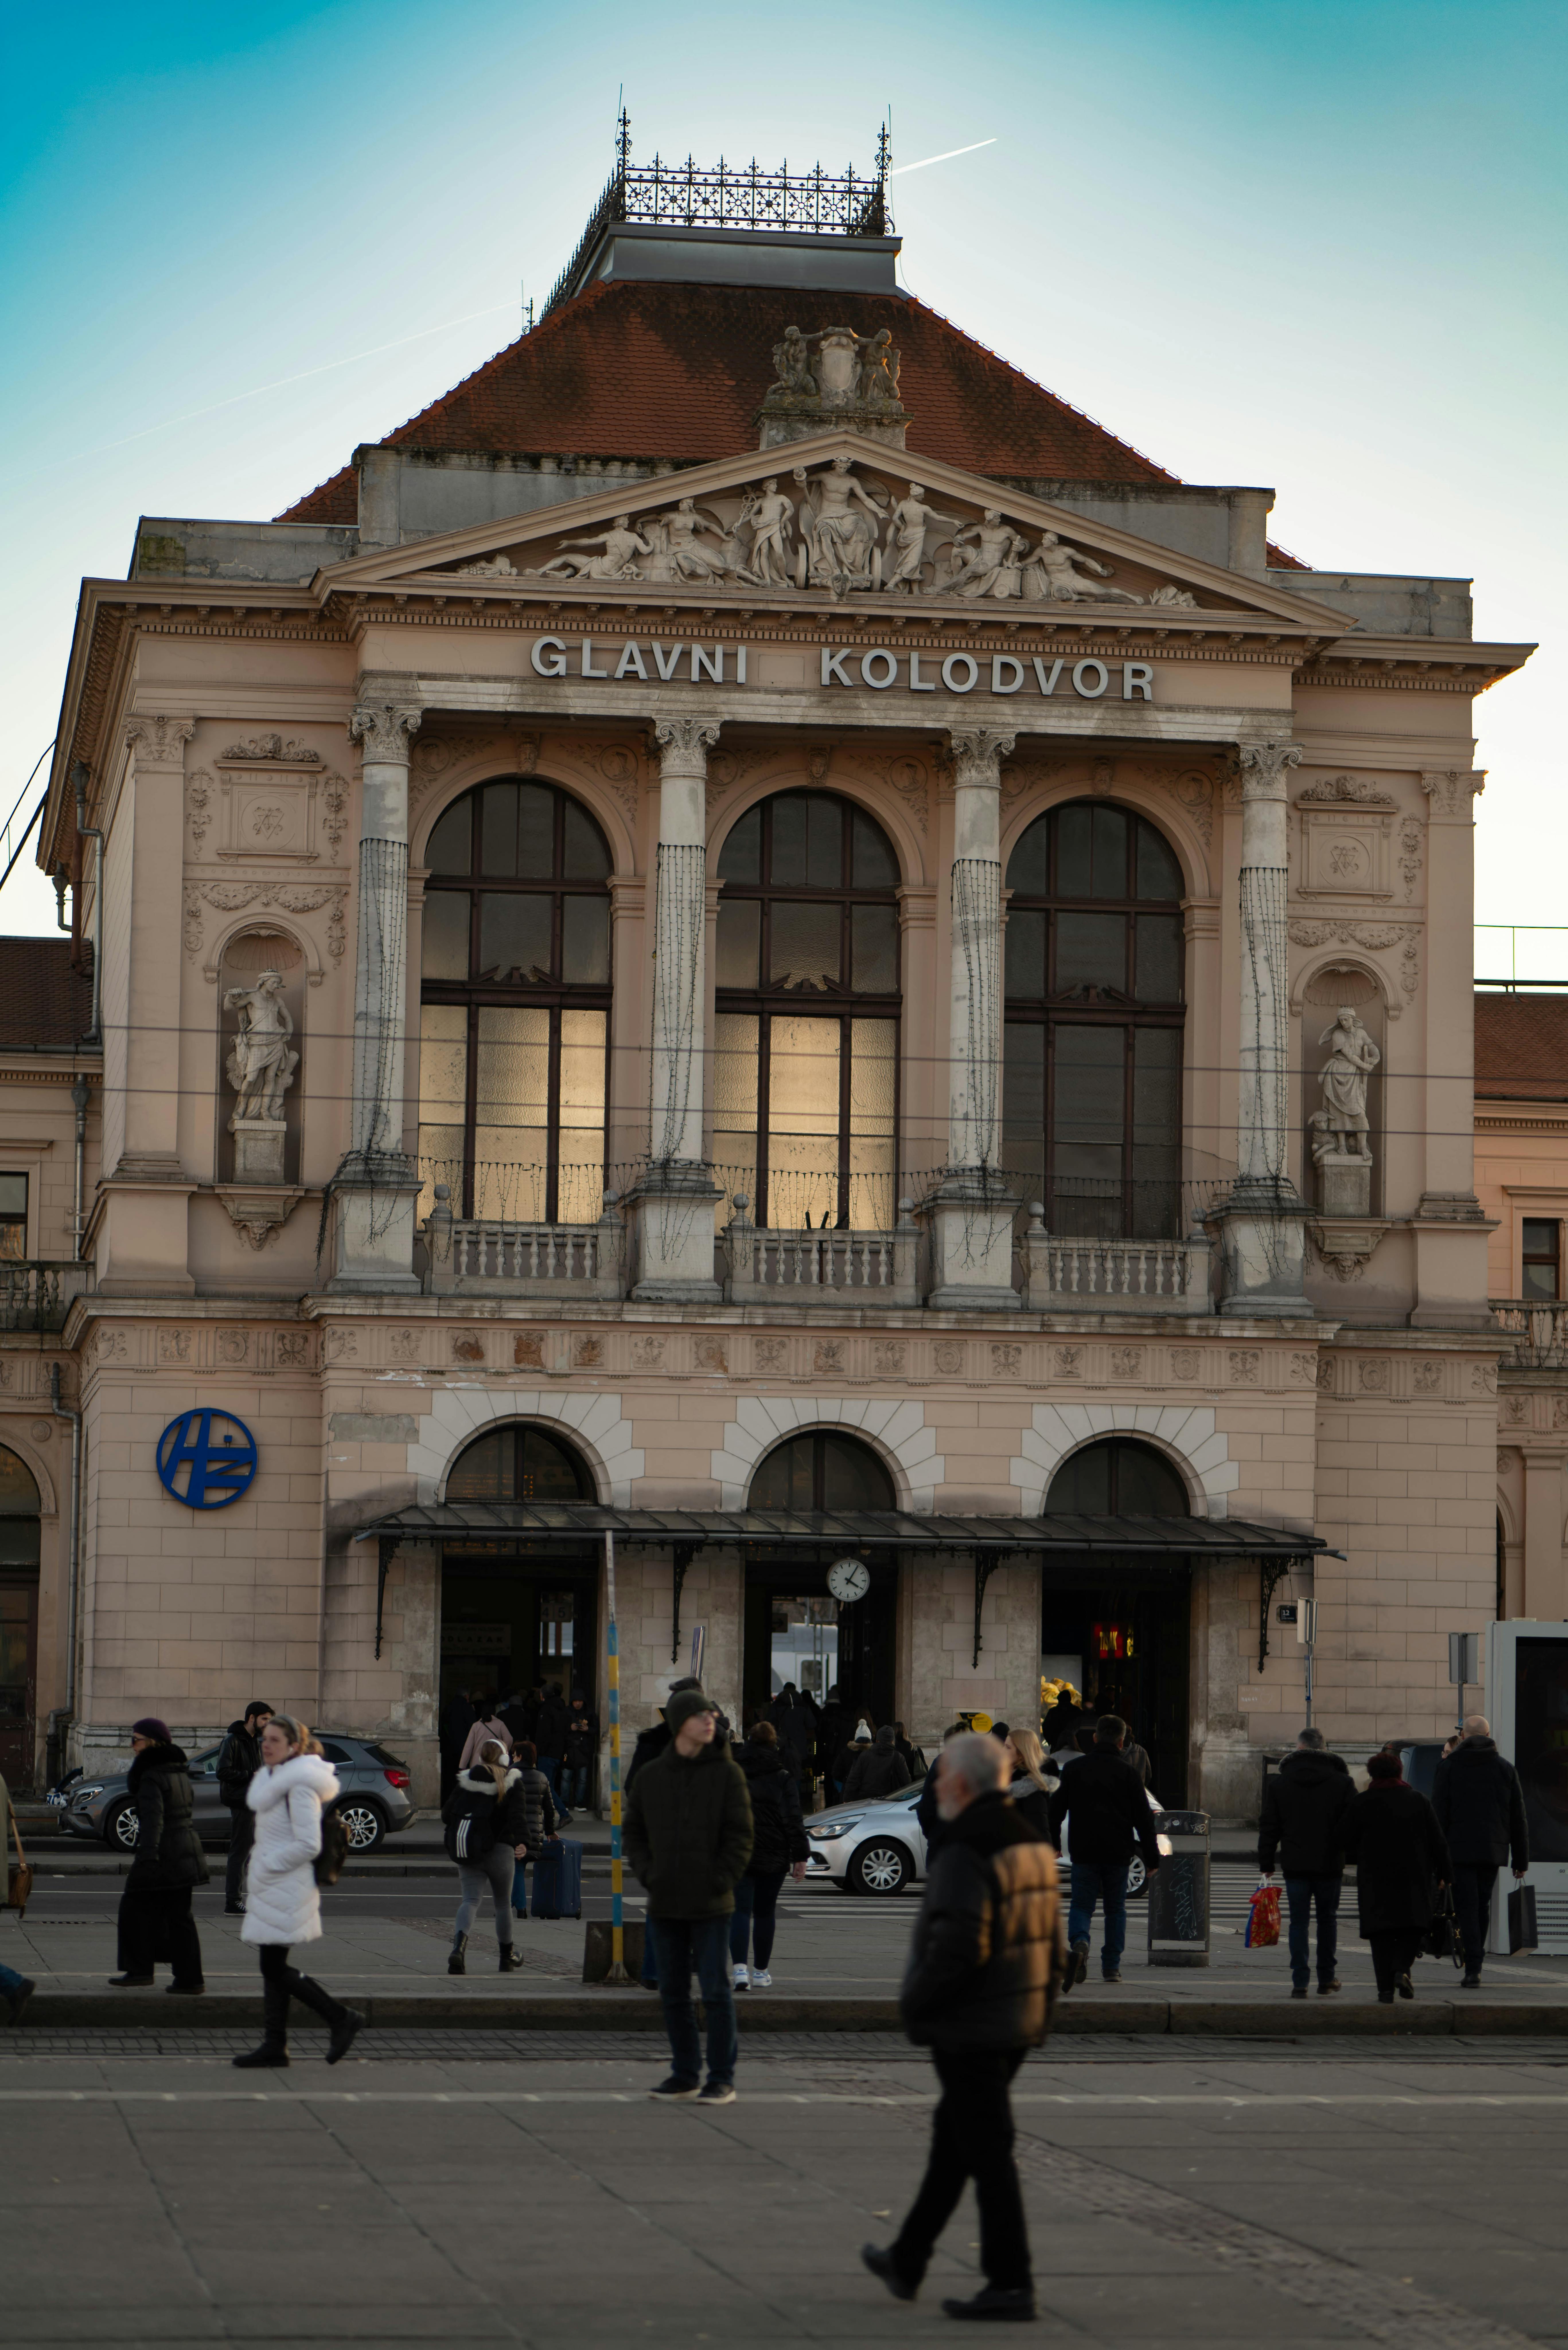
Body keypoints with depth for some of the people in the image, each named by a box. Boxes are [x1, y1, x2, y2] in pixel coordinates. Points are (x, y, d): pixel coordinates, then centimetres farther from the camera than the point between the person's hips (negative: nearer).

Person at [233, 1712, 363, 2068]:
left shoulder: (300, 1787, -15)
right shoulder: (275, 1780, 15)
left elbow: (308, 1845, -21)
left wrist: (265, 1866, -15)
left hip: (286, 1890, -10)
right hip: (270, 1888, 10)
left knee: (274, 1968, -8)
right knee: (273, 1968, 9)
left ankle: (340, 2018, -1)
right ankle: (275, 2045, 11)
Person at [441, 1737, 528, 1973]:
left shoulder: (466, 1781, 7)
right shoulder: (512, 1782, 0)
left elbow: (446, 1815, 7)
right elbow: (518, 1814, -14)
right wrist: (522, 1842, -21)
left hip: (468, 1851, 1)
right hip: (500, 1850, -1)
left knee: (471, 1901, -2)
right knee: (503, 1903, 16)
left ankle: (458, 1947, -30)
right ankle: (508, 1956, 30)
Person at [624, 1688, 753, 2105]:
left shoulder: (727, 1774, -3)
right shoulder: (651, 1775, 6)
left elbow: (740, 1836, -4)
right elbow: (634, 1832, 12)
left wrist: (719, 1882, -11)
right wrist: (650, 1876, 0)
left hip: (710, 1907, -3)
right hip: (664, 1906, 3)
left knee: (717, 1992, -2)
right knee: (673, 1995, 9)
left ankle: (722, 2079, 4)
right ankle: (684, 2074, 19)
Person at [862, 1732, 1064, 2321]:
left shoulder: (965, 1857, -19)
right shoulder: (1035, 1848, 9)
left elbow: (956, 1948, -27)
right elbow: (1053, 1945, 13)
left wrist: (913, 2003, -13)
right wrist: (1041, 2006, 19)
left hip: (970, 2030, -9)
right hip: (1019, 2024, 9)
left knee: (987, 2152, -4)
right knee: (952, 2142, 19)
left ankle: (1011, 2284, -2)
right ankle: (906, 2263, 31)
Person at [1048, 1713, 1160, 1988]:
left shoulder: (1074, 1769, 3)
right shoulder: (1128, 1773, -3)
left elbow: (1056, 1809, 10)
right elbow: (1143, 1819, -2)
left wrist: (1053, 1844, 22)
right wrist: (1152, 1857, 4)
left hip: (1083, 1852, 0)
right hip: (1118, 1852, 0)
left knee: (1082, 1905, 4)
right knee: (1116, 1909, 12)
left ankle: (1079, 1943, -26)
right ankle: (1112, 1966, 11)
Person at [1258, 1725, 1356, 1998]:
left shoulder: (1279, 1783, 2)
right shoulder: (1342, 1782, -1)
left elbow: (1269, 1827, 5)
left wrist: (1266, 1863, 10)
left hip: (1295, 1863, 0)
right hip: (1330, 1863, 0)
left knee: (1299, 1921, 3)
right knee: (1328, 1918, 14)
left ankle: (1300, 1982, -5)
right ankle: (1326, 1978, 19)